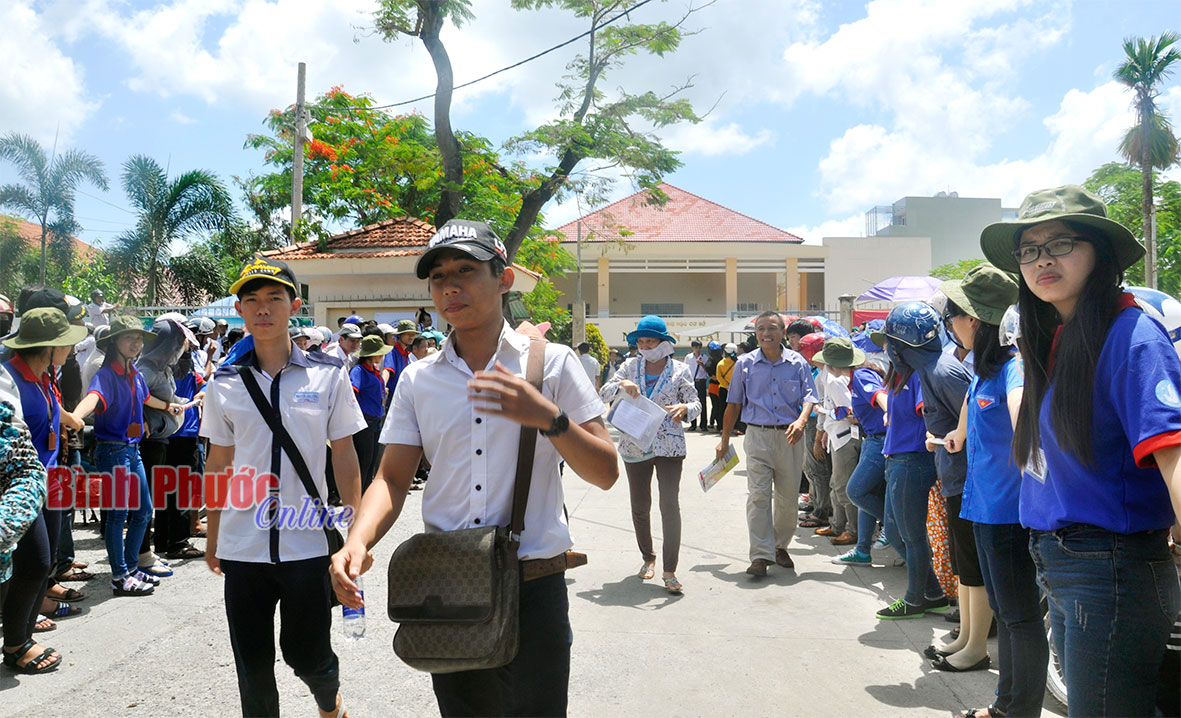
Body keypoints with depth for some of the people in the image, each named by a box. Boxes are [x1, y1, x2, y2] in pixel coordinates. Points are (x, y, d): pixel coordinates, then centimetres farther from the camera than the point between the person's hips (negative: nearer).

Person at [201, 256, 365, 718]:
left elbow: (344, 457, 3)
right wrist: (213, 537, 14)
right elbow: (218, 464, 11)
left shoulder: (328, 375, -2)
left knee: (307, 657, 8)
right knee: (252, 665, 10)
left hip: (306, 544, -2)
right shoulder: (224, 384, 3)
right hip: (242, 546, 2)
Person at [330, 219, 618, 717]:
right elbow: (392, 478, 3)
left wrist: (549, 418, -21)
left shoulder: (552, 362, -2)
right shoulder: (417, 379, 7)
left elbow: (605, 473, -4)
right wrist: (358, 541, -16)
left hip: (533, 588, -2)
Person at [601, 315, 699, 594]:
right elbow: (604, 393, 4)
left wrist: (685, 409, -21)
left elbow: (695, 402, 2)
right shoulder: (630, 367, 7)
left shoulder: (680, 369, 2)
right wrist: (621, 385, -18)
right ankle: (648, 559, 30)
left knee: (670, 505, -11)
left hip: (669, 445, -3)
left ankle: (670, 571, -5)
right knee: (639, 507, 11)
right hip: (635, 445, 3)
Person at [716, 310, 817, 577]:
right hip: (757, 436, -1)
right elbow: (734, 403, 10)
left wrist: (801, 421, -22)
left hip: (789, 437, 1)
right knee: (758, 495, -9)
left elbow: (809, 396, -1)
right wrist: (725, 439, 11)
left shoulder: (797, 363, 4)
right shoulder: (745, 363, 4)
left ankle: (780, 546, 27)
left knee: (788, 497, 8)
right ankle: (761, 555, -8)